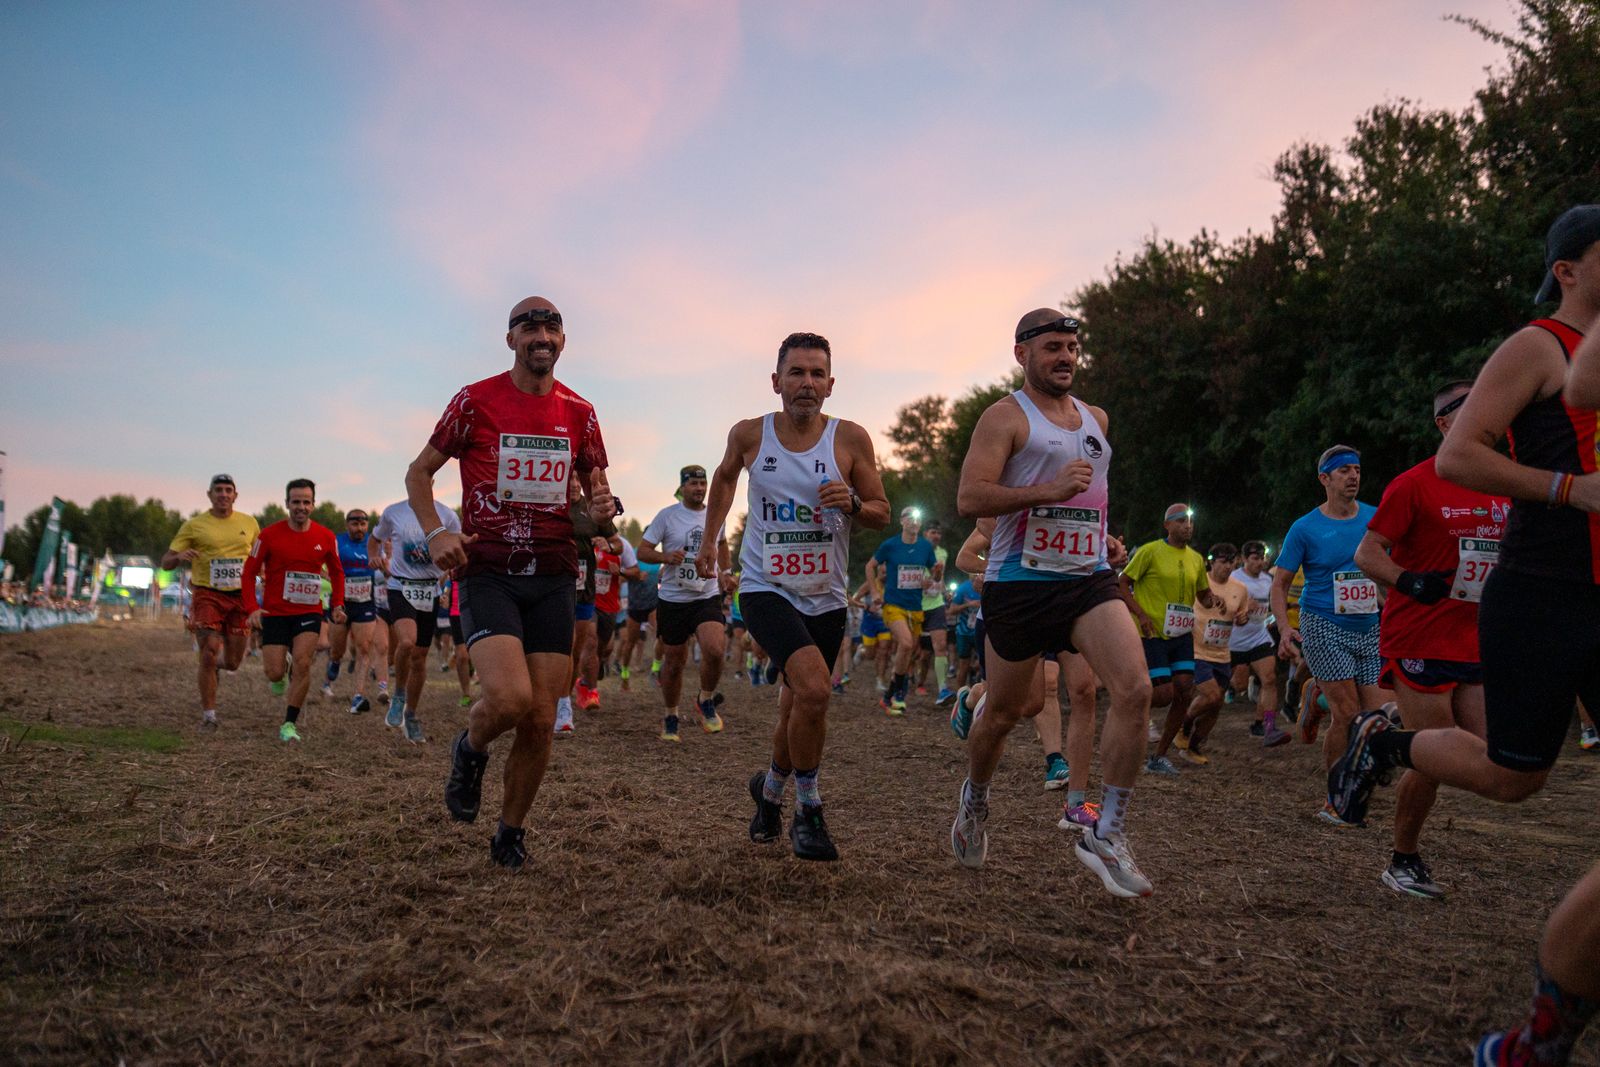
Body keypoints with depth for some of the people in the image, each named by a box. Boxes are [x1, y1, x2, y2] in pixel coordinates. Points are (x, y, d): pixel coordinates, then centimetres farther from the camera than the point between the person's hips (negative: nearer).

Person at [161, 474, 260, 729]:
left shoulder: (249, 524, 9)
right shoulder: (194, 525, 1)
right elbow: (165, 562, 1)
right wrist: (179, 557, -22)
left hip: (240, 597, 3)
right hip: (208, 596, -3)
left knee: (232, 663, 5)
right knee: (209, 656, -12)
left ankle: (219, 661, 43)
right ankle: (208, 716, 2)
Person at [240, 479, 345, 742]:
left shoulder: (325, 537, 0)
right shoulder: (269, 535, -7)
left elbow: (336, 572, 15)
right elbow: (249, 572, -1)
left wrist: (337, 604, 5)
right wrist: (252, 607, -13)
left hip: (309, 612, 1)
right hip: (275, 612, -1)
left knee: (302, 663, -16)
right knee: (274, 674, -5)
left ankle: (289, 724, -2)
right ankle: (283, 671, 35)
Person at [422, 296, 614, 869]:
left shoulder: (579, 412, 9)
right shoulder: (475, 401, 0)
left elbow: (595, 487, 19)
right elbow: (418, 472, 7)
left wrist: (604, 508, -6)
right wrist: (435, 532, -11)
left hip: (552, 578, 3)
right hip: (487, 573, -3)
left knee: (542, 721, 2)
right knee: (509, 699, -23)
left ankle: (510, 832, 23)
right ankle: (469, 750, 14)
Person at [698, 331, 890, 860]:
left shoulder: (851, 439, -5)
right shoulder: (749, 434, -3)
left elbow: (883, 514, 1)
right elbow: (724, 477, 19)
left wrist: (852, 503, -19)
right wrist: (709, 539, 21)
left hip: (826, 597, 2)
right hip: (765, 587, -2)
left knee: (798, 710, 12)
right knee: (813, 685, -25)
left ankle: (770, 788, 44)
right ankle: (808, 810, -3)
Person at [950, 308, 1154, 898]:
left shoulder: (1096, 419, 16)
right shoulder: (1005, 416, -5)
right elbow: (969, 499, -17)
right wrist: (1049, 491, -24)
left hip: (1089, 579, 5)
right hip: (1021, 583, -4)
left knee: (1134, 689, -17)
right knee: (1003, 712, 9)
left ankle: (1107, 835, -7)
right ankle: (974, 799, 40)